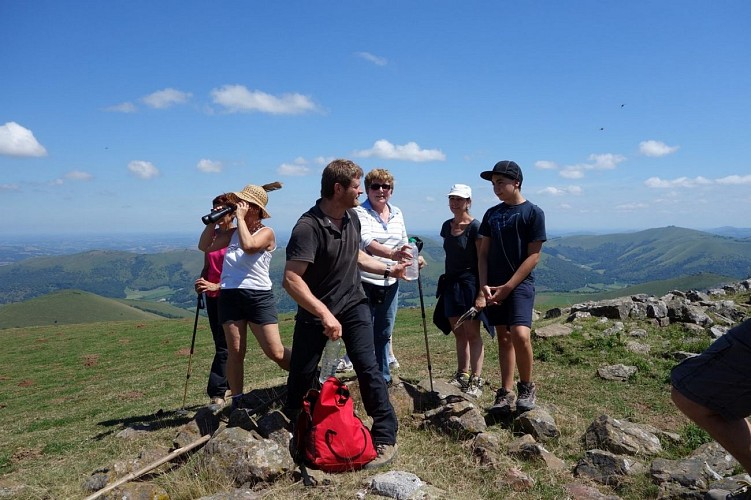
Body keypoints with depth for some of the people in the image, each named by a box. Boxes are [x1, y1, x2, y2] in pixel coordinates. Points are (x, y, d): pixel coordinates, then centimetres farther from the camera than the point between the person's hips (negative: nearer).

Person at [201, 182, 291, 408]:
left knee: (276, 352, -5)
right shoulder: (234, 232, 12)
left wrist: (241, 217, -15)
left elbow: (248, 246, -25)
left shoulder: (266, 232, -5)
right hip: (230, 296, 5)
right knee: (235, 352, 7)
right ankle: (237, 400, 19)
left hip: (259, 297, -5)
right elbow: (206, 246, 11)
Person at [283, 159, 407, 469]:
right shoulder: (308, 227, -25)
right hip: (315, 310, -4)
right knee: (301, 375, 8)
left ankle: (385, 437, 6)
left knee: (367, 367, -7)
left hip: (353, 304, 4)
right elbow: (292, 279, -32)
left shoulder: (352, 217, -2)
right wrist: (324, 314, -37)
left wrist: (388, 270, 14)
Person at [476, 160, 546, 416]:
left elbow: (533, 256, -8)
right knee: (503, 337, 9)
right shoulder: (491, 214, 12)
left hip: (520, 284, -5)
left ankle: (526, 386, 4)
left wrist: (507, 287, -12)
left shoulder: (533, 212, -3)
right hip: (494, 286, 5)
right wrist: (484, 287, -2)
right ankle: (506, 392, 17)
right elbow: (483, 253, 11)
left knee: (520, 335, -19)